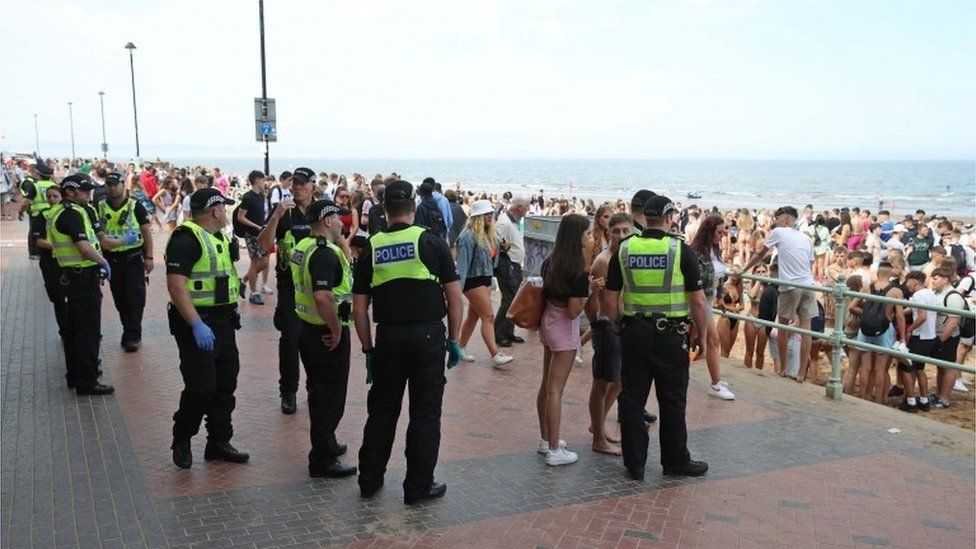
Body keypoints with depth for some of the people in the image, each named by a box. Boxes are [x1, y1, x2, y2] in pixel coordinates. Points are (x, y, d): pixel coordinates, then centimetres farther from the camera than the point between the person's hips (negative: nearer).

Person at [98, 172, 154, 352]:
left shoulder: (135, 206, -4)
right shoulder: (100, 208, 4)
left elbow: (147, 232, -3)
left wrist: (149, 257, -7)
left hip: (133, 259, -4)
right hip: (112, 260, 4)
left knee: (135, 298, -5)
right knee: (120, 299, 10)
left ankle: (132, 335, 1)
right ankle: (131, 332, 22)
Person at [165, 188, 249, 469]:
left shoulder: (219, 237, 14)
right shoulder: (186, 238, -16)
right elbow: (176, 285, -24)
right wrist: (197, 325, -29)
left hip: (223, 322, 9)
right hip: (197, 324, -9)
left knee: (225, 385, 13)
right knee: (201, 388, -7)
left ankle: (219, 442, 24)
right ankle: (181, 441, 15)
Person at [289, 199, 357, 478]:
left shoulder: (301, 248, 9)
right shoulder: (325, 253, -22)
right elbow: (322, 297, -33)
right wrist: (336, 329, -23)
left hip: (307, 328, 10)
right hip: (327, 335, -10)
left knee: (319, 391, 22)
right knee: (331, 396, 0)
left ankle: (325, 443, 38)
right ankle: (323, 460, 8)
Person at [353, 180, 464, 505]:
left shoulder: (371, 248, 3)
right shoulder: (432, 242, -3)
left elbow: (359, 307, 4)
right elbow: (454, 296, -4)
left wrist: (368, 349, 12)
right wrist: (454, 339, 5)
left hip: (388, 337, 3)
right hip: (428, 335, -2)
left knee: (382, 411, 16)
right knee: (425, 414, 7)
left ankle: (370, 480, 26)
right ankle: (418, 487, 14)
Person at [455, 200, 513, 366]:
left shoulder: (489, 235, 11)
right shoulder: (468, 236, -17)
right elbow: (463, 262, -20)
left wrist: (490, 281, 17)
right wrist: (459, 286, -22)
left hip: (485, 280, 9)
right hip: (473, 281, -9)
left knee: (473, 316, 15)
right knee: (488, 317, -11)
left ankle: (461, 348, 26)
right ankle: (495, 355, -11)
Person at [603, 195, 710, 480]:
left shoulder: (624, 249, 0)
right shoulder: (681, 250, -8)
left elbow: (610, 301, 1)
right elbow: (698, 300, -6)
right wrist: (703, 334, 6)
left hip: (634, 332, 2)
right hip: (671, 336, -2)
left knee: (632, 399, 10)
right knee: (672, 400, 10)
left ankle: (634, 462, 16)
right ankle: (675, 460, 22)